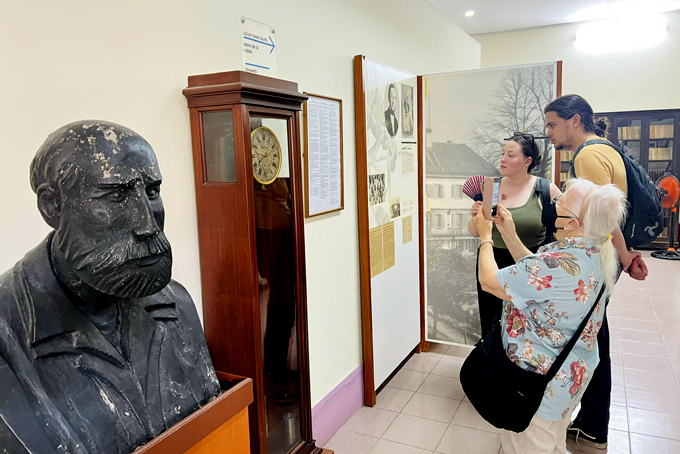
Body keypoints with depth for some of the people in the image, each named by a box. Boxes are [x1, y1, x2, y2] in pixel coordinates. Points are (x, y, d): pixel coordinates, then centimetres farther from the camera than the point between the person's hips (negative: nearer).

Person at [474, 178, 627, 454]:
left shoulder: (561, 263, -35)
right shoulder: (597, 253, -4)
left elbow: (489, 281, -27)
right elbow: (537, 276, 5)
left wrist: (486, 237, -11)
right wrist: (509, 235, 0)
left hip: (539, 381, -9)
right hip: (570, 372, 9)